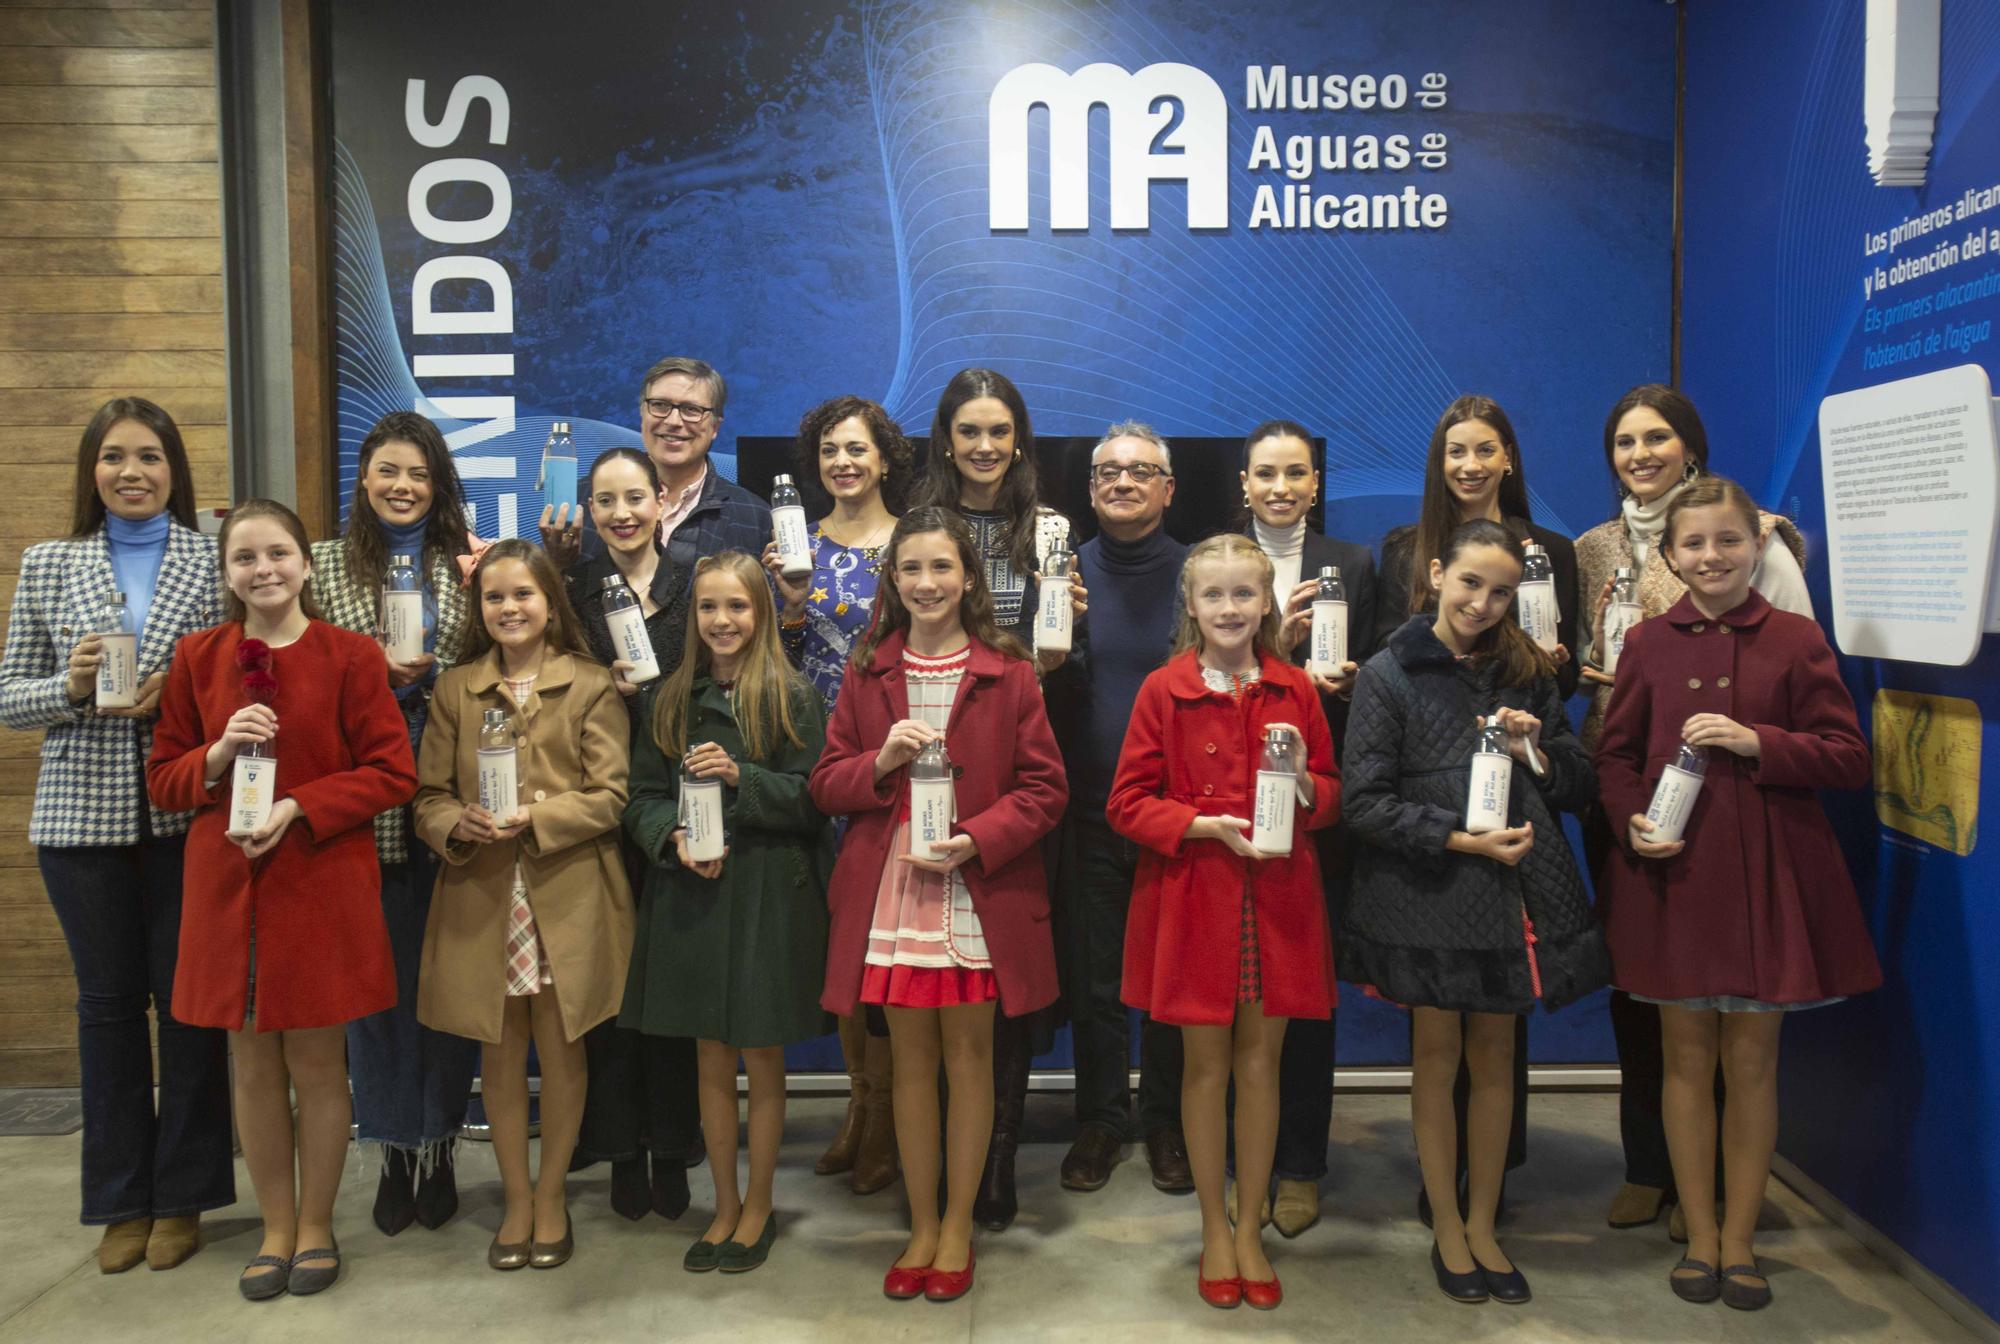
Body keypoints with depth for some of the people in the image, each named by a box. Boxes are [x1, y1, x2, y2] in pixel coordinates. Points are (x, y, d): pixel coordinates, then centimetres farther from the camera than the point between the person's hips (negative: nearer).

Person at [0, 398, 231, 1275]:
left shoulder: (215, 559, 2)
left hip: (186, 813, -1)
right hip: (83, 815, 2)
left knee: (189, 997, 5)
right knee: (108, 999, 10)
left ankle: (181, 1196, 21)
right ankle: (121, 1201, 24)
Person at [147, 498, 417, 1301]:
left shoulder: (350, 655, -3)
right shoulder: (197, 657, 6)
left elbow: (393, 773, -5)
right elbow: (163, 778, 9)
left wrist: (300, 807, -17)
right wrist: (220, 753, -12)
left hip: (322, 883, -3)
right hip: (226, 884, 3)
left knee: (316, 1061, 7)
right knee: (252, 1064, 11)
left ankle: (316, 1226, 25)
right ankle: (277, 1228, 27)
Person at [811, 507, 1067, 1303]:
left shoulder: (1008, 672, -1)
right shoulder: (867, 672, 6)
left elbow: (1045, 788, -2)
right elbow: (826, 784, 7)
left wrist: (976, 839, -15)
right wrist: (882, 760, -13)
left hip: (979, 894, -2)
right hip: (890, 892, 2)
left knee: (969, 1055, 8)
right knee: (911, 1058, 11)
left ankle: (957, 1226, 24)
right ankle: (921, 1226, 25)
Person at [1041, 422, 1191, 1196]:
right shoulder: (1066, 571, 4)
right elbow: (1037, 687, 1)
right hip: (1090, 806, 1)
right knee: (1092, 972, 10)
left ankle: (1169, 1121, 25)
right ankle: (1099, 1117, 25)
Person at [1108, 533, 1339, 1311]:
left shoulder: (1295, 691, 3)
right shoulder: (1163, 691, -3)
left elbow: (1332, 797, 10)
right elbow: (1127, 803, -3)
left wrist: (1302, 780, -13)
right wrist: (1205, 825, -16)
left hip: (1277, 900, 2)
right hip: (1193, 898, -2)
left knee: (1260, 1063, 9)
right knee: (1206, 1064, 8)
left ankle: (1250, 1230, 25)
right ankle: (1214, 1232, 24)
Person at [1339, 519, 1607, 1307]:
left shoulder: (1527, 672, 8)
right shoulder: (1390, 675, -5)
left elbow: (1580, 788, 12)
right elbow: (1365, 804, -9)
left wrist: (1538, 753, -9)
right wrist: (1460, 838, -17)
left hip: (1514, 889, 4)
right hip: (1424, 895, -3)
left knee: (1495, 1055, 11)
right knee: (1437, 1056, 8)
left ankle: (1482, 1225, 27)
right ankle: (1446, 1231, 23)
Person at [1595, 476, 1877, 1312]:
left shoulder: (1796, 639, -1)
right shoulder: (1648, 644, 2)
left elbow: (1849, 757, -2)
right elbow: (1615, 753, 7)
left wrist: (1755, 741, -17)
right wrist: (1632, 822, -10)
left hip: (1765, 874, -1)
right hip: (1672, 869, 1)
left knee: (1752, 1059, 7)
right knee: (1686, 1055, 9)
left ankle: (1739, 1241, 23)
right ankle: (1699, 1237, 23)